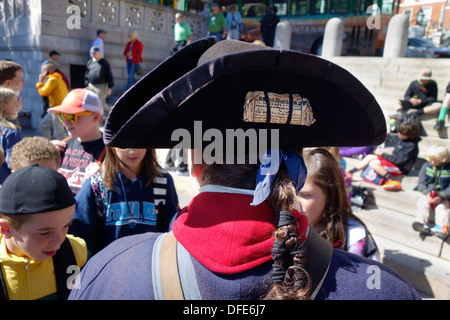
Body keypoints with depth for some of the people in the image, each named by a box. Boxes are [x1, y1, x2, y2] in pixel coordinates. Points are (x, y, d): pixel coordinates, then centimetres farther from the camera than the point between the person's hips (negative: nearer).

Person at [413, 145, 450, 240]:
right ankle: (422, 223, -40)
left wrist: (441, 196, -24)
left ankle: (442, 228, -39)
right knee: (423, 204, -24)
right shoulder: (426, 166, 0)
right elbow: (421, 182, -2)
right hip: (427, 193, 2)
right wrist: (427, 193, -18)